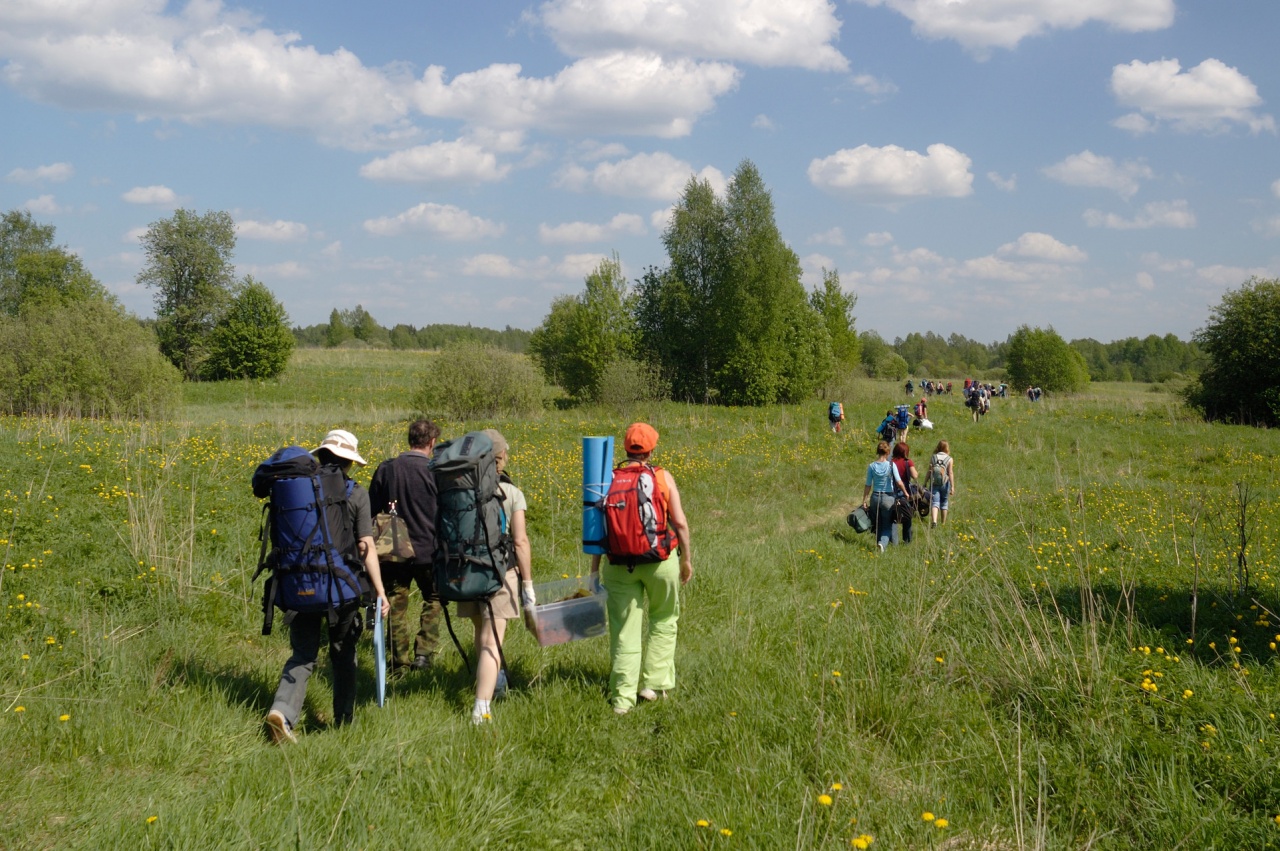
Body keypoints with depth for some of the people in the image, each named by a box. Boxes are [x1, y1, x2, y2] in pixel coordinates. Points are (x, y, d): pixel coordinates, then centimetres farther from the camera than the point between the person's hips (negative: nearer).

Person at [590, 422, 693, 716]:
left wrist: (594, 568, 7)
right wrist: (686, 560, 7)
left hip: (620, 564, 1)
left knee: (624, 630, 6)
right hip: (661, 560, -1)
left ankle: (623, 698, 4)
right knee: (663, 620, 21)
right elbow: (680, 522, -5)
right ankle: (653, 683, 18)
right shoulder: (663, 477, -3)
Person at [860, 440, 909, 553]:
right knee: (887, 526, 4)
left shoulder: (871, 466, -3)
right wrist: (905, 493, 4)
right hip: (888, 498, -2)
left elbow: (868, 485, -1)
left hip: (875, 497, 2)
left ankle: (879, 542, 27)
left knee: (878, 525, 18)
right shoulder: (891, 465, -8)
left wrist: (864, 501, 4)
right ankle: (883, 543, -20)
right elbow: (899, 482, -11)